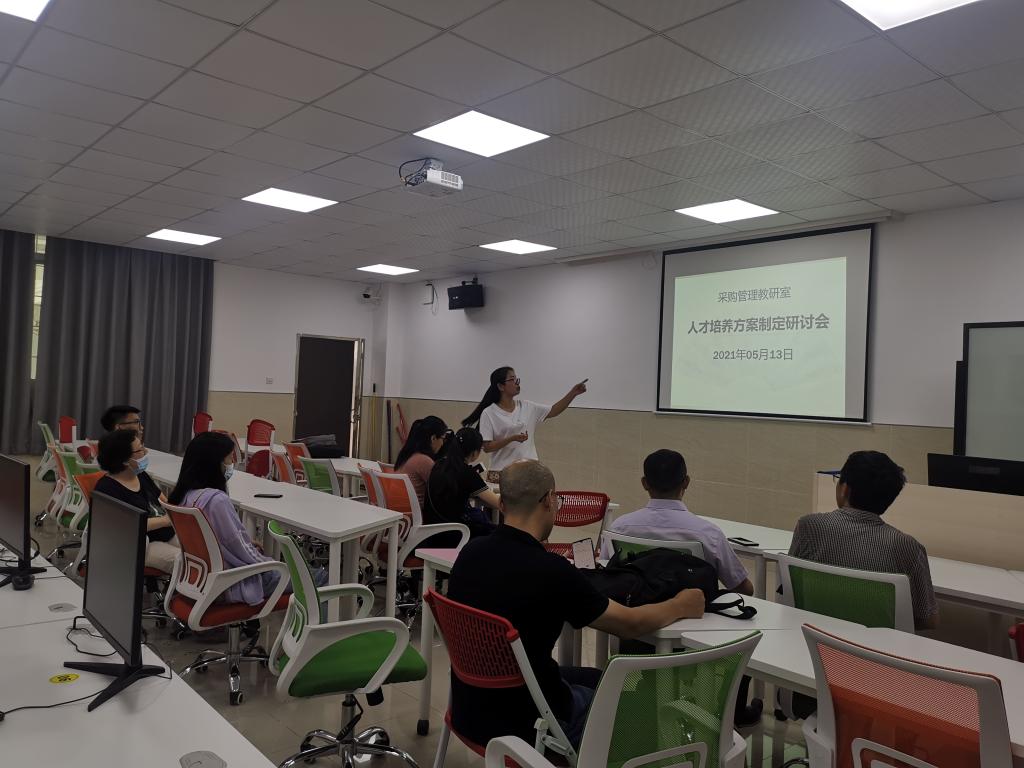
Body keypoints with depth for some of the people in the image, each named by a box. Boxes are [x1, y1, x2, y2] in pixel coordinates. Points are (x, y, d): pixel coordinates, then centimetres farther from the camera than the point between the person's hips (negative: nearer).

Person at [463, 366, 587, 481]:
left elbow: (553, 411, 9)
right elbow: (487, 447, -10)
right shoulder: (489, 413, -7)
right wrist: (512, 438, -22)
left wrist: (573, 393, 0)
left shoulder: (527, 407, 6)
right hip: (501, 473, -4)